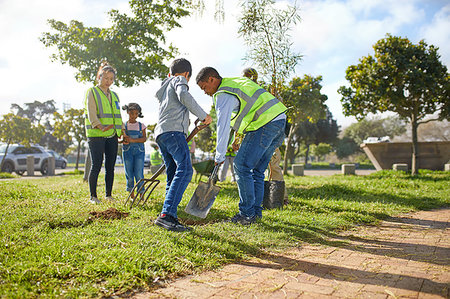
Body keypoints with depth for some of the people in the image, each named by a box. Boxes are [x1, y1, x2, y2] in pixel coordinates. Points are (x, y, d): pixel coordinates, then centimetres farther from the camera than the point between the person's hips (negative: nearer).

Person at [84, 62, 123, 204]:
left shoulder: (114, 95, 20)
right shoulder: (92, 92, 2)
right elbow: (91, 113, -11)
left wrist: (123, 132, 14)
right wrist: (101, 127, -27)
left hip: (112, 136, 6)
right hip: (96, 135, -5)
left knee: (110, 166, 5)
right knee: (96, 166, -5)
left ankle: (109, 195, 14)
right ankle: (93, 196, 4)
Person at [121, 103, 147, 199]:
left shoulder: (141, 125, 7)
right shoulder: (124, 125, 9)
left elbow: (144, 139, -4)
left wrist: (132, 140, -19)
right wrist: (124, 140, -19)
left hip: (139, 151, -1)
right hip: (127, 151, 1)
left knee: (139, 174, -7)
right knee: (129, 174, 1)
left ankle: (141, 194, 1)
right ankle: (131, 194, 13)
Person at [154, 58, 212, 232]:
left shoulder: (163, 88, 34)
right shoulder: (179, 80, 9)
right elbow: (184, 96, -12)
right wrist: (203, 115, -8)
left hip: (161, 133, 10)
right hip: (173, 131, -10)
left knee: (173, 176, 5)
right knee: (184, 170, -22)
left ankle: (171, 218, -2)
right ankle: (166, 214, -34)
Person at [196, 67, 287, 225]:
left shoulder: (224, 95, -8)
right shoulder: (237, 81, 22)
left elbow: (223, 127, -12)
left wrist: (219, 157, -5)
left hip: (265, 124, -10)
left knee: (242, 166, -6)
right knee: (257, 170, 13)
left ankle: (247, 214, -2)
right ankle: (256, 211, 17)